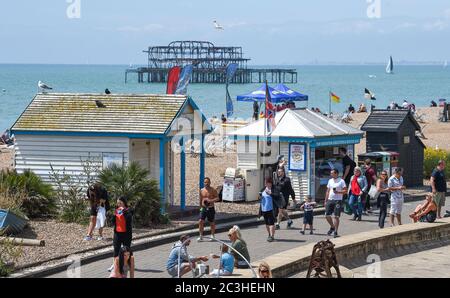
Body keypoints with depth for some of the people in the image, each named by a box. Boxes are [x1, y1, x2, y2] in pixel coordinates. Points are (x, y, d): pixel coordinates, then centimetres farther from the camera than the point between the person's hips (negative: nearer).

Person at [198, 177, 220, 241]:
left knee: (212, 223, 8)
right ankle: (201, 236, -6)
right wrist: (200, 207, 19)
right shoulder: (201, 190, 6)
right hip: (203, 208, 2)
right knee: (200, 221, -11)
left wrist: (211, 200, -24)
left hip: (210, 208, -2)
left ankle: (212, 236, 25)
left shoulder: (213, 190, -4)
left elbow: (217, 198, -9)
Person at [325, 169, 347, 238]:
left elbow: (345, 191, -8)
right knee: (327, 215, 4)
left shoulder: (341, 181, -4)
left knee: (336, 216, -7)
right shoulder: (330, 181, 14)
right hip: (330, 200, 6)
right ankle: (332, 227, 28)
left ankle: (335, 232, -3)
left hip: (337, 201, -6)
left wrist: (338, 192, -23)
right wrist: (326, 201, 14)